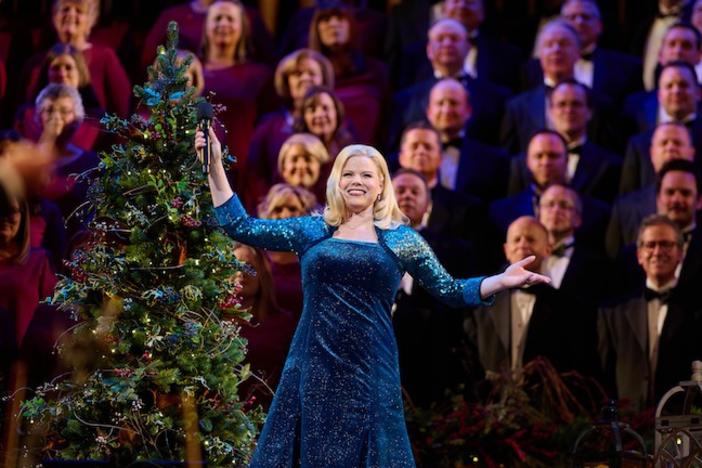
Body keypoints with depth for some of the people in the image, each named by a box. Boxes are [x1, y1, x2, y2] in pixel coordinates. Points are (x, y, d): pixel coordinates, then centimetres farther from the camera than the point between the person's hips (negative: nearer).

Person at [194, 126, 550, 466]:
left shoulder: (401, 239, 6)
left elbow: (450, 291, 9)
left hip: (370, 371, -1)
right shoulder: (311, 231, 9)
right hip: (314, 369, 1)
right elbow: (240, 228, 8)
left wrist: (503, 281, -4)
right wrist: (215, 165, 4)